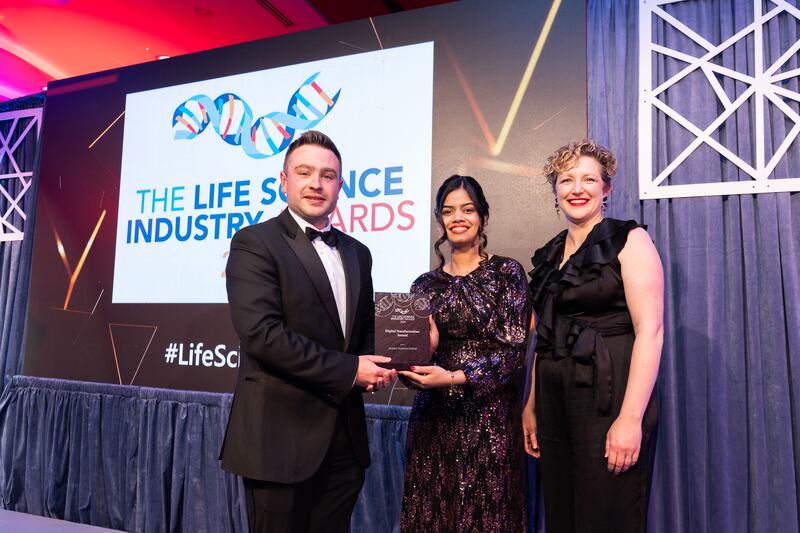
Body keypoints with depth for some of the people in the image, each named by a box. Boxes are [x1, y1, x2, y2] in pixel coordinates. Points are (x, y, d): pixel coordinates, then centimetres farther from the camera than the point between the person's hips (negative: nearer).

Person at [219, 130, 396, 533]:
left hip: (344, 439, 6)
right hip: (280, 437, -6)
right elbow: (260, 332, -20)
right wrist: (348, 370, -18)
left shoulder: (357, 253, 12)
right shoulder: (254, 242, -8)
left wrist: (373, 366, -4)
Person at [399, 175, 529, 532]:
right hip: (432, 416, 3)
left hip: (489, 416, -3)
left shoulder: (506, 272, -2)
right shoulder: (425, 284, 8)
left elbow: (514, 350, -9)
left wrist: (455, 377, -19)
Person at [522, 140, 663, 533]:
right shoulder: (548, 255, 14)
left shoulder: (628, 240, -4)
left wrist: (631, 418, -20)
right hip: (555, 401, 6)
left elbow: (650, 331, -13)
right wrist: (531, 406, 14)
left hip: (609, 398, -6)